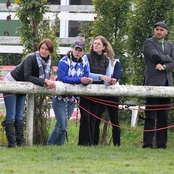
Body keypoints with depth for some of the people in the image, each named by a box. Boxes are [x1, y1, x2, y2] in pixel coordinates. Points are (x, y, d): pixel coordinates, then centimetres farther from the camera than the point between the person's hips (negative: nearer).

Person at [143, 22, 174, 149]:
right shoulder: (148, 43, 2)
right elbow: (156, 56, -14)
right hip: (153, 82, -5)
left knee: (163, 117, 5)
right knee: (150, 116, -7)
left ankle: (162, 144, 8)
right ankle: (148, 144, -7)